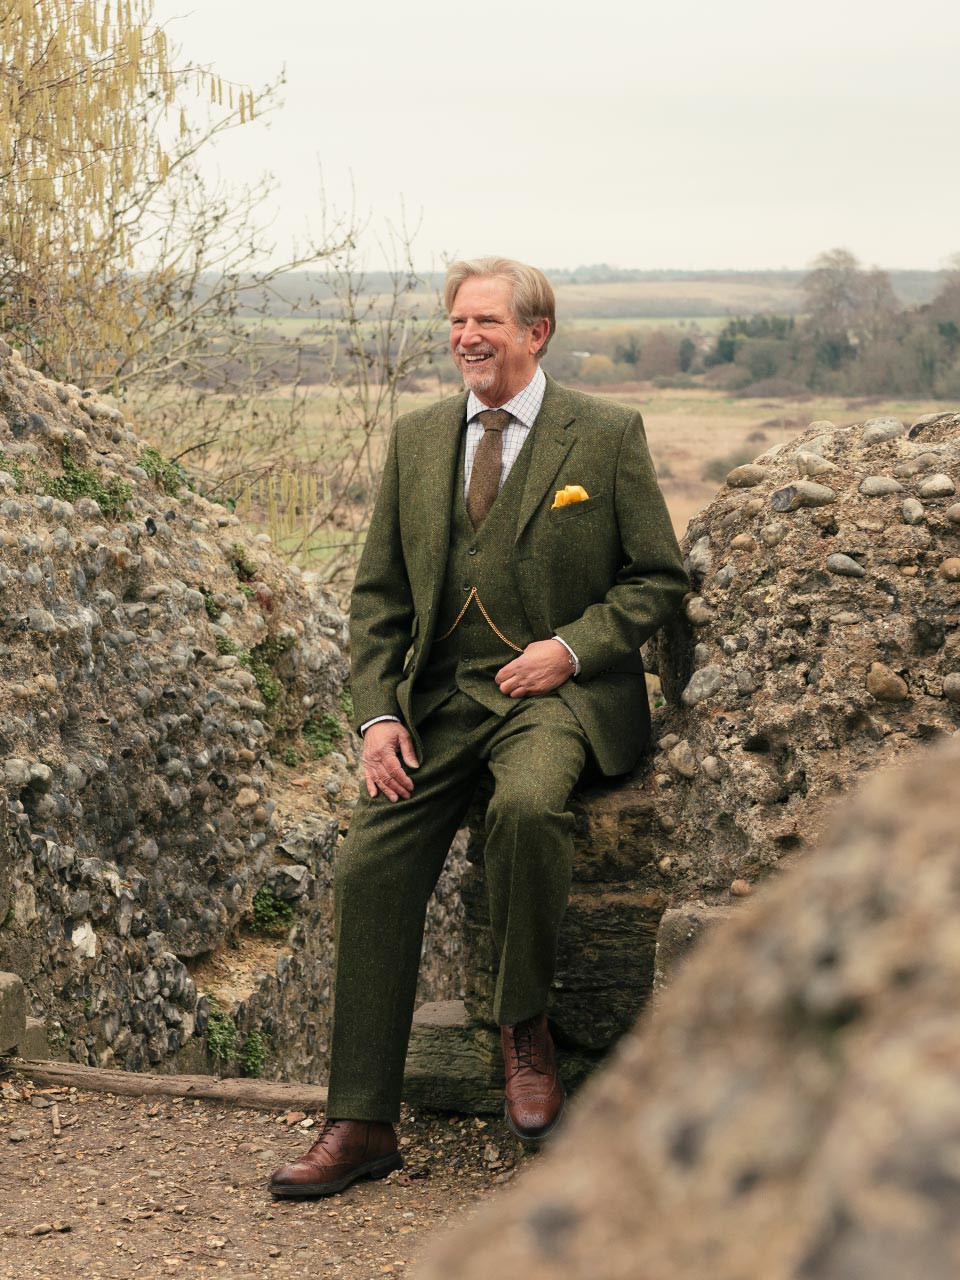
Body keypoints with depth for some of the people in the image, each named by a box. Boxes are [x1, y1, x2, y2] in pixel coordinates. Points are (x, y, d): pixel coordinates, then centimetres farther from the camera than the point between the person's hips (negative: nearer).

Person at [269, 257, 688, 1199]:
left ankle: (524, 1030, -11)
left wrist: (572, 647, -12)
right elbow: (379, 592, 13)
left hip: (556, 692, -4)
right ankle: (360, 1125, 0)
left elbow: (659, 576, 3)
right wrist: (377, 712, 0)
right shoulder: (415, 438, 13)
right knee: (369, 867, -11)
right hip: (439, 696, 4)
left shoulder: (606, 434, 1)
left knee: (527, 806, -36)